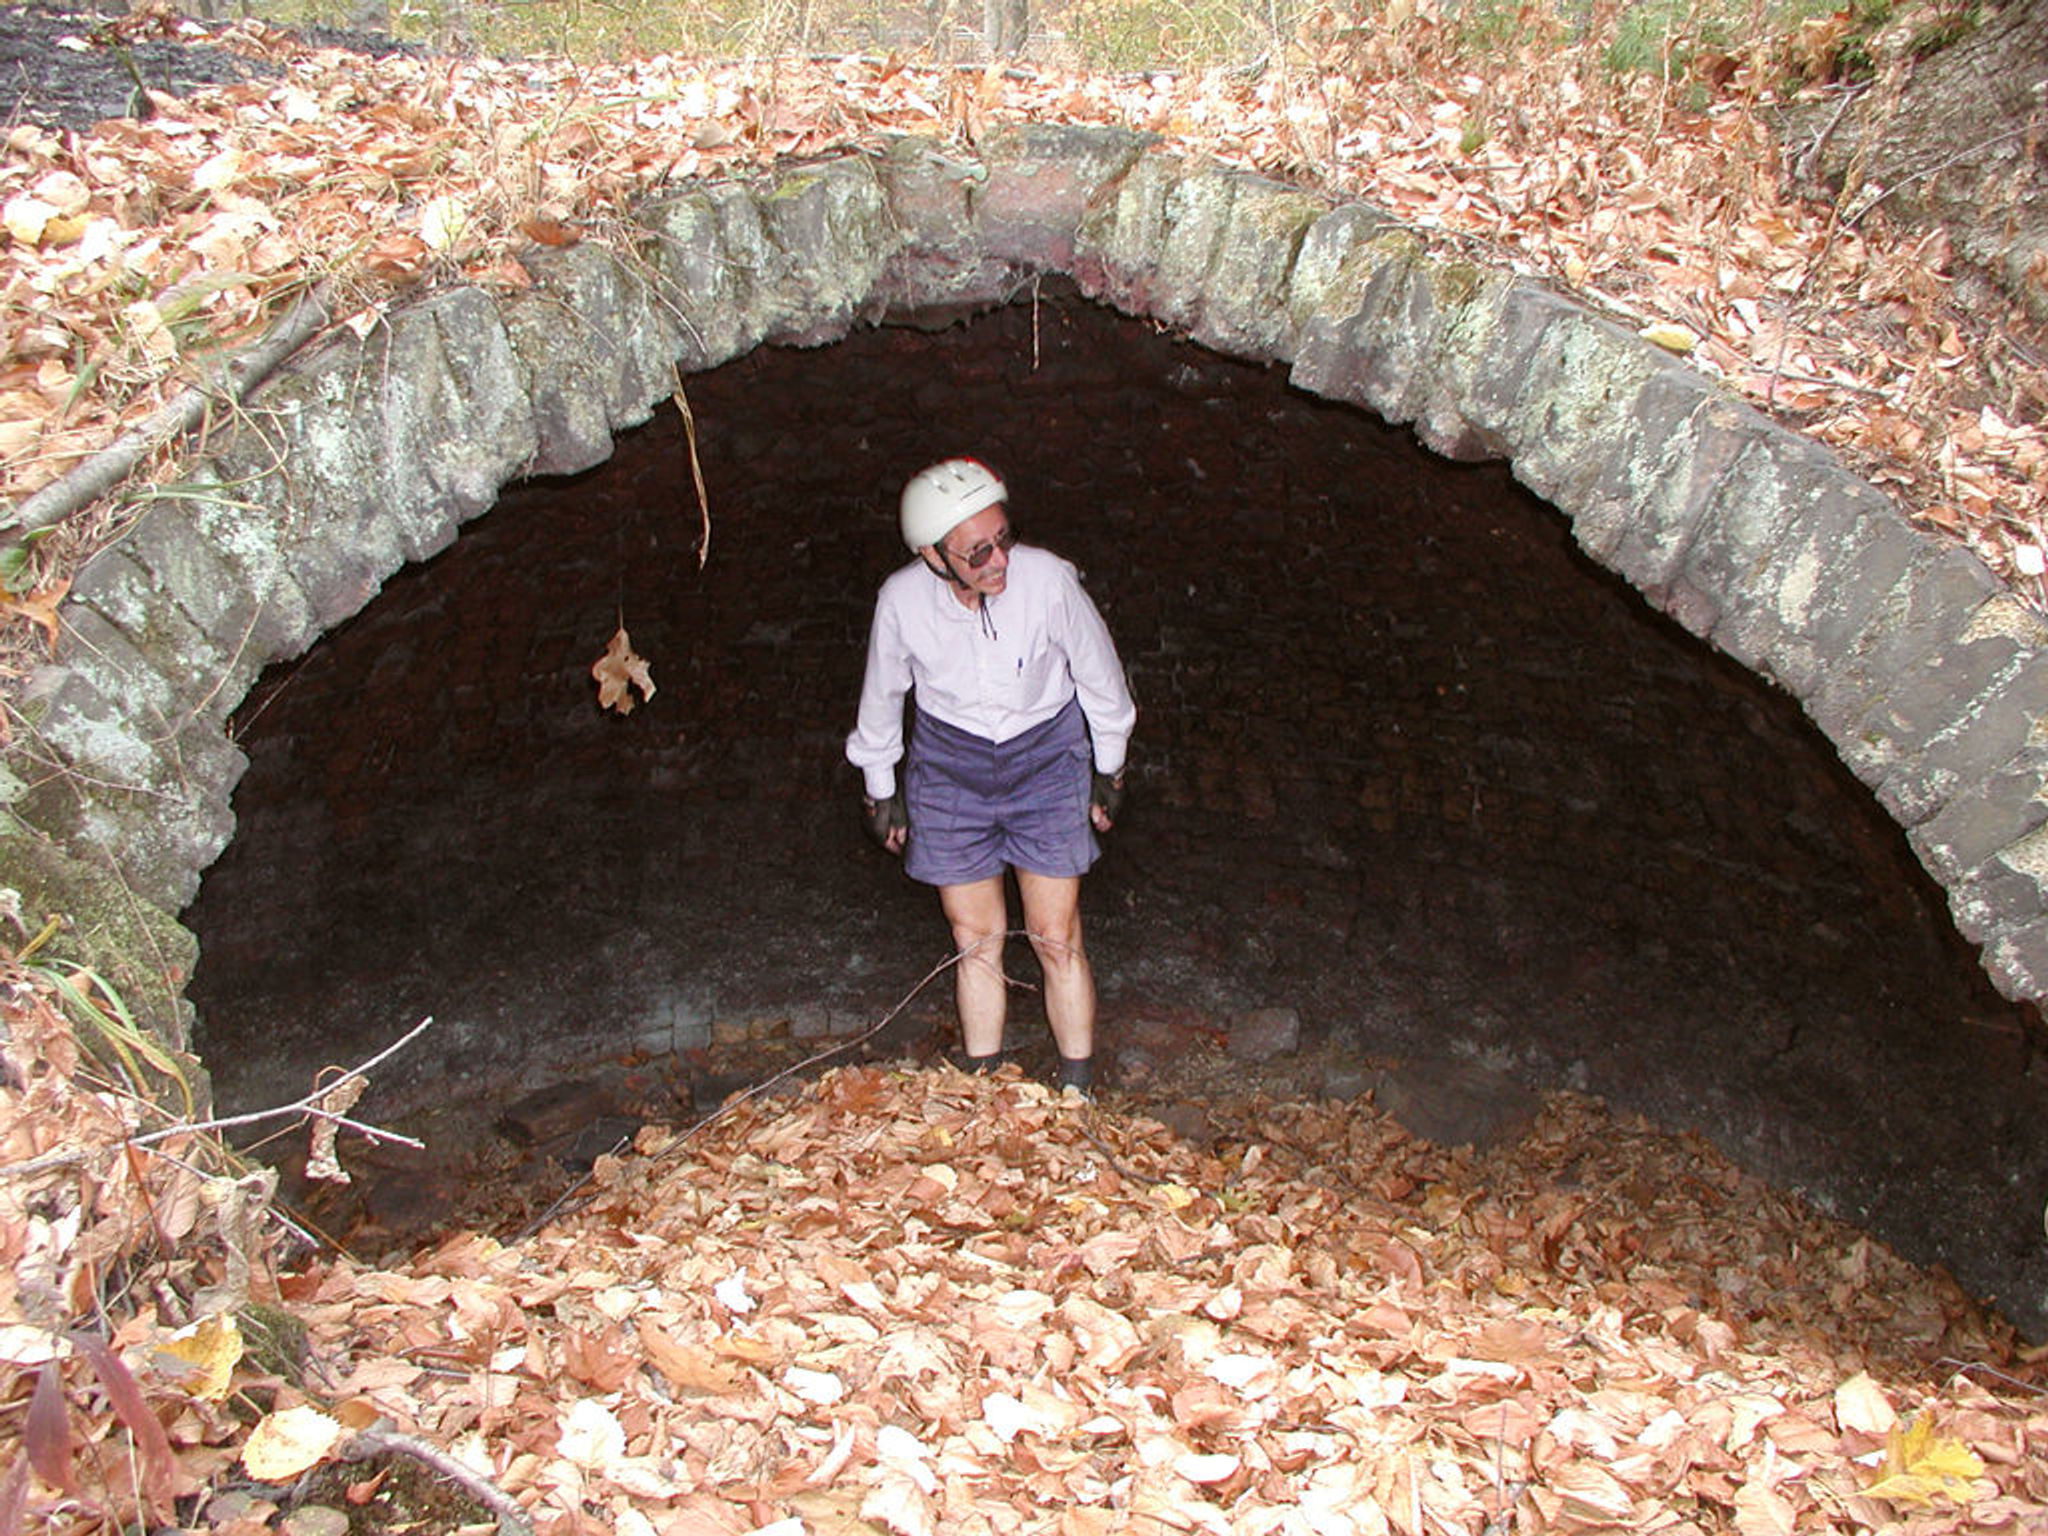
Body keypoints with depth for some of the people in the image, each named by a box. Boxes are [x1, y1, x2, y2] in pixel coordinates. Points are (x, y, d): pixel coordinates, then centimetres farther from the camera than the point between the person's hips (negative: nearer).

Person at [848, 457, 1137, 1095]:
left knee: (1057, 940, 1)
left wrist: (1109, 770, 6)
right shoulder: (902, 601, -21)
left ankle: (1078, 1093, 18)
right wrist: (880, 791, 11)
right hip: (949, 767, 1)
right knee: (975, 941, 6)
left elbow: (1100, 677, -6)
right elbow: (881, 697, 0)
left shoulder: (1048, 580, -25)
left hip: (1047, 761, -1)